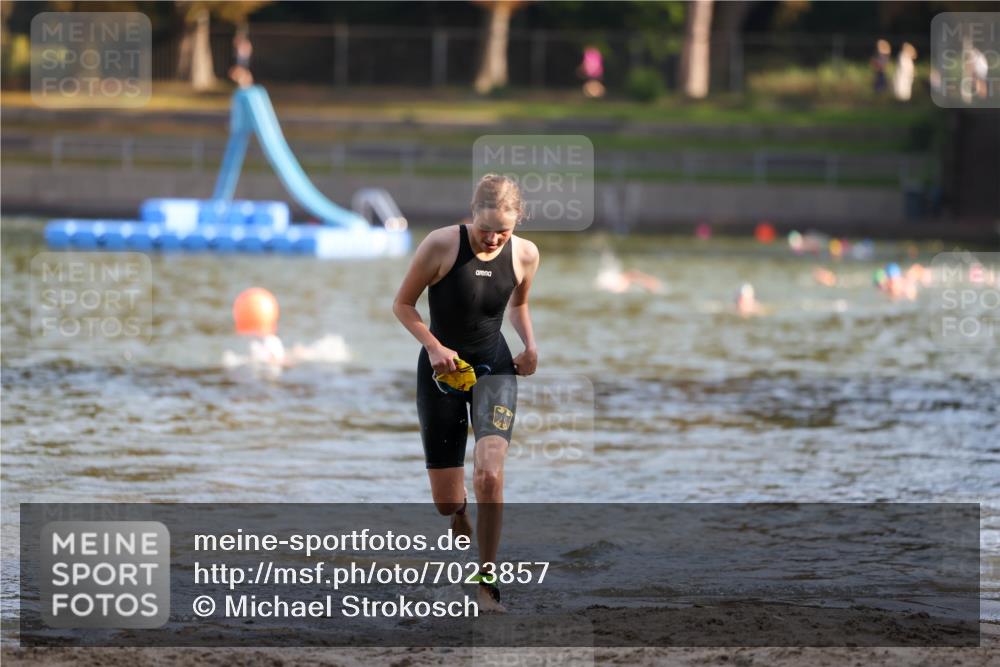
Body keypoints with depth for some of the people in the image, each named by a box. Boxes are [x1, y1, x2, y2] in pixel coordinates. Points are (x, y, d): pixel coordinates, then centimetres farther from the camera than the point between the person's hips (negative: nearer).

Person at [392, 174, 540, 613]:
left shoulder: (525, 255, -6)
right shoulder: (441, 245, -17)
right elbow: (403, 304, -6)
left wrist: (530, 345, -2)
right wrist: (434, 346, -19)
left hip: (494, 367, 1)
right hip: (442, 369, -1)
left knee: (489, 476, -24)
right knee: (446, 504, 2)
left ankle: (486, 584, -11)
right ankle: (459, 513, 43)